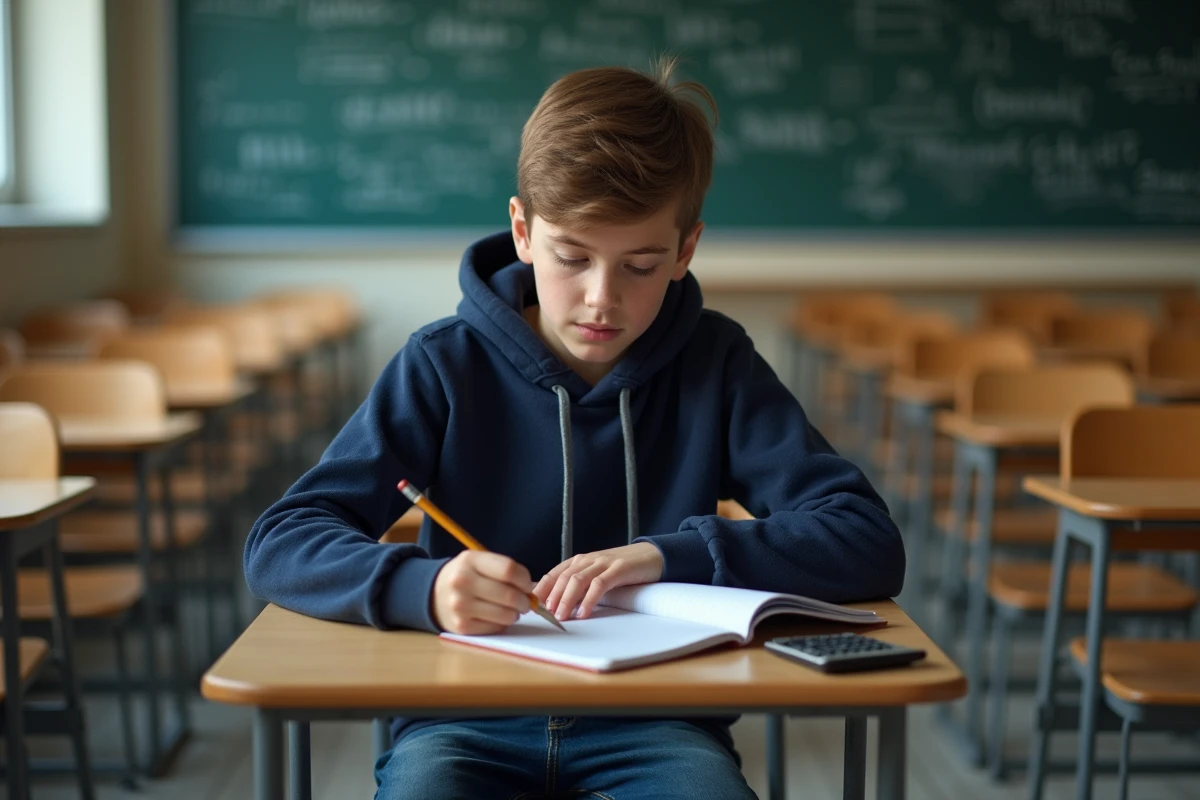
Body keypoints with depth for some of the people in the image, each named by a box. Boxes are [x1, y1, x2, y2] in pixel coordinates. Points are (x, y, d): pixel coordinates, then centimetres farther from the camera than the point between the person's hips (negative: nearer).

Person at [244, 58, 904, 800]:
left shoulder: (716, 365, 3)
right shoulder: (445, 365, 0)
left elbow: (870, 545, -4)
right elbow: (279, 544, -5)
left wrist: (667, 556, -17)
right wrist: (423, 588, -26)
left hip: (653, 727, 1)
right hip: (465, 724, -1)